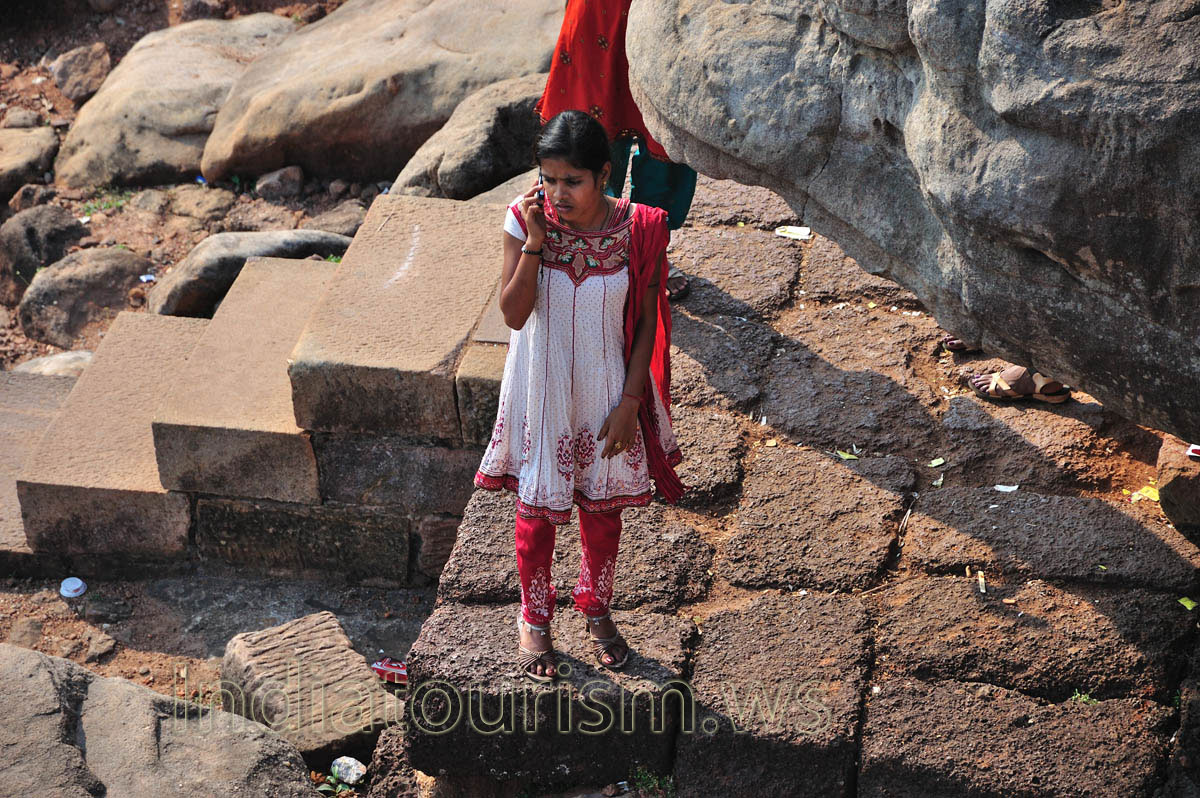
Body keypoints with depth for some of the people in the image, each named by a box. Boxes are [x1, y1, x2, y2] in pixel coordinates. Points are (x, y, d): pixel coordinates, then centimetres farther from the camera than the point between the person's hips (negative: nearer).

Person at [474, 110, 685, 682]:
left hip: (606, 393, 0)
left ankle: (596, 610, 44)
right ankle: (534, 618, 38)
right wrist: (534, 243, -30)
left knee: (601, 506, 18)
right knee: (537, 507, 15)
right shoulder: (526, 219, -16)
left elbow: (645, 323, -8)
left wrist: (629, 403, -9)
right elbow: (513, 314, -19)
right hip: (541, 392, 0)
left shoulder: (637, 229, -17)